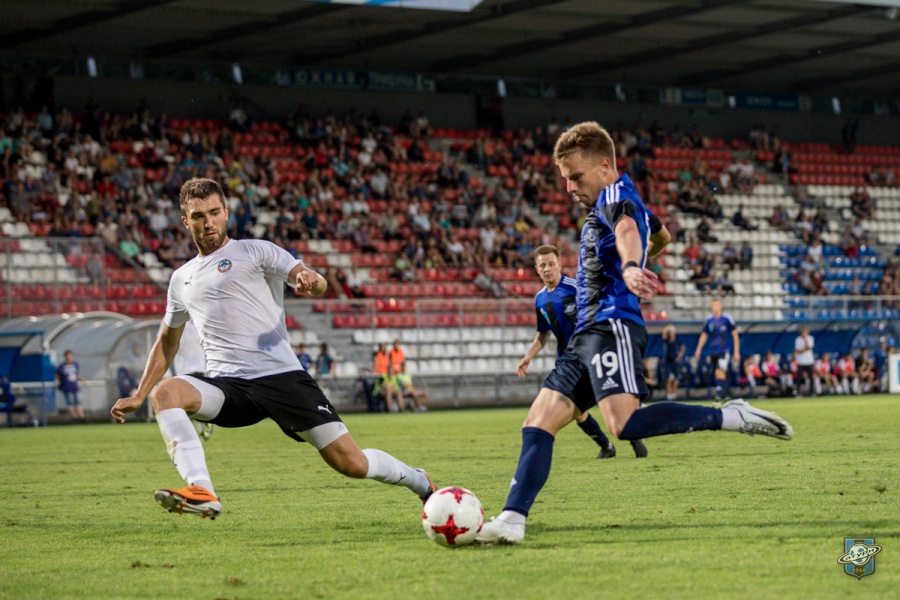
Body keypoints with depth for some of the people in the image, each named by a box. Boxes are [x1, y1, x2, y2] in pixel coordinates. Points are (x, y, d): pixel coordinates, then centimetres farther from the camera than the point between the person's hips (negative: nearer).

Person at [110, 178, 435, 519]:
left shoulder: (255, 251, 6)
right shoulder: (181, 279, 21)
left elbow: (317, 284, -6)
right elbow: (168, 341, 33)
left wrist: (311, 281, -31)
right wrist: (138, 396, 26)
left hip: (281, 376, -4)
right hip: (226, 386, 4)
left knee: (351, 463, -10)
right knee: (165, 392, -28)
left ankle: (419, 483, 20)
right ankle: (201, 493, -41)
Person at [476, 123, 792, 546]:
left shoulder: (616, 194, -4)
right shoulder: (610, 205, 26)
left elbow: (628, 231, -30)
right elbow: (660, 235, 46)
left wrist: (629, 269, -51)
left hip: (612, 325, -11)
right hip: (586, 335, 11)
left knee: (624, 424, -30)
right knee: (537, 424, 0)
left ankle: (730, 417, -22)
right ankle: (512, 521, -8)